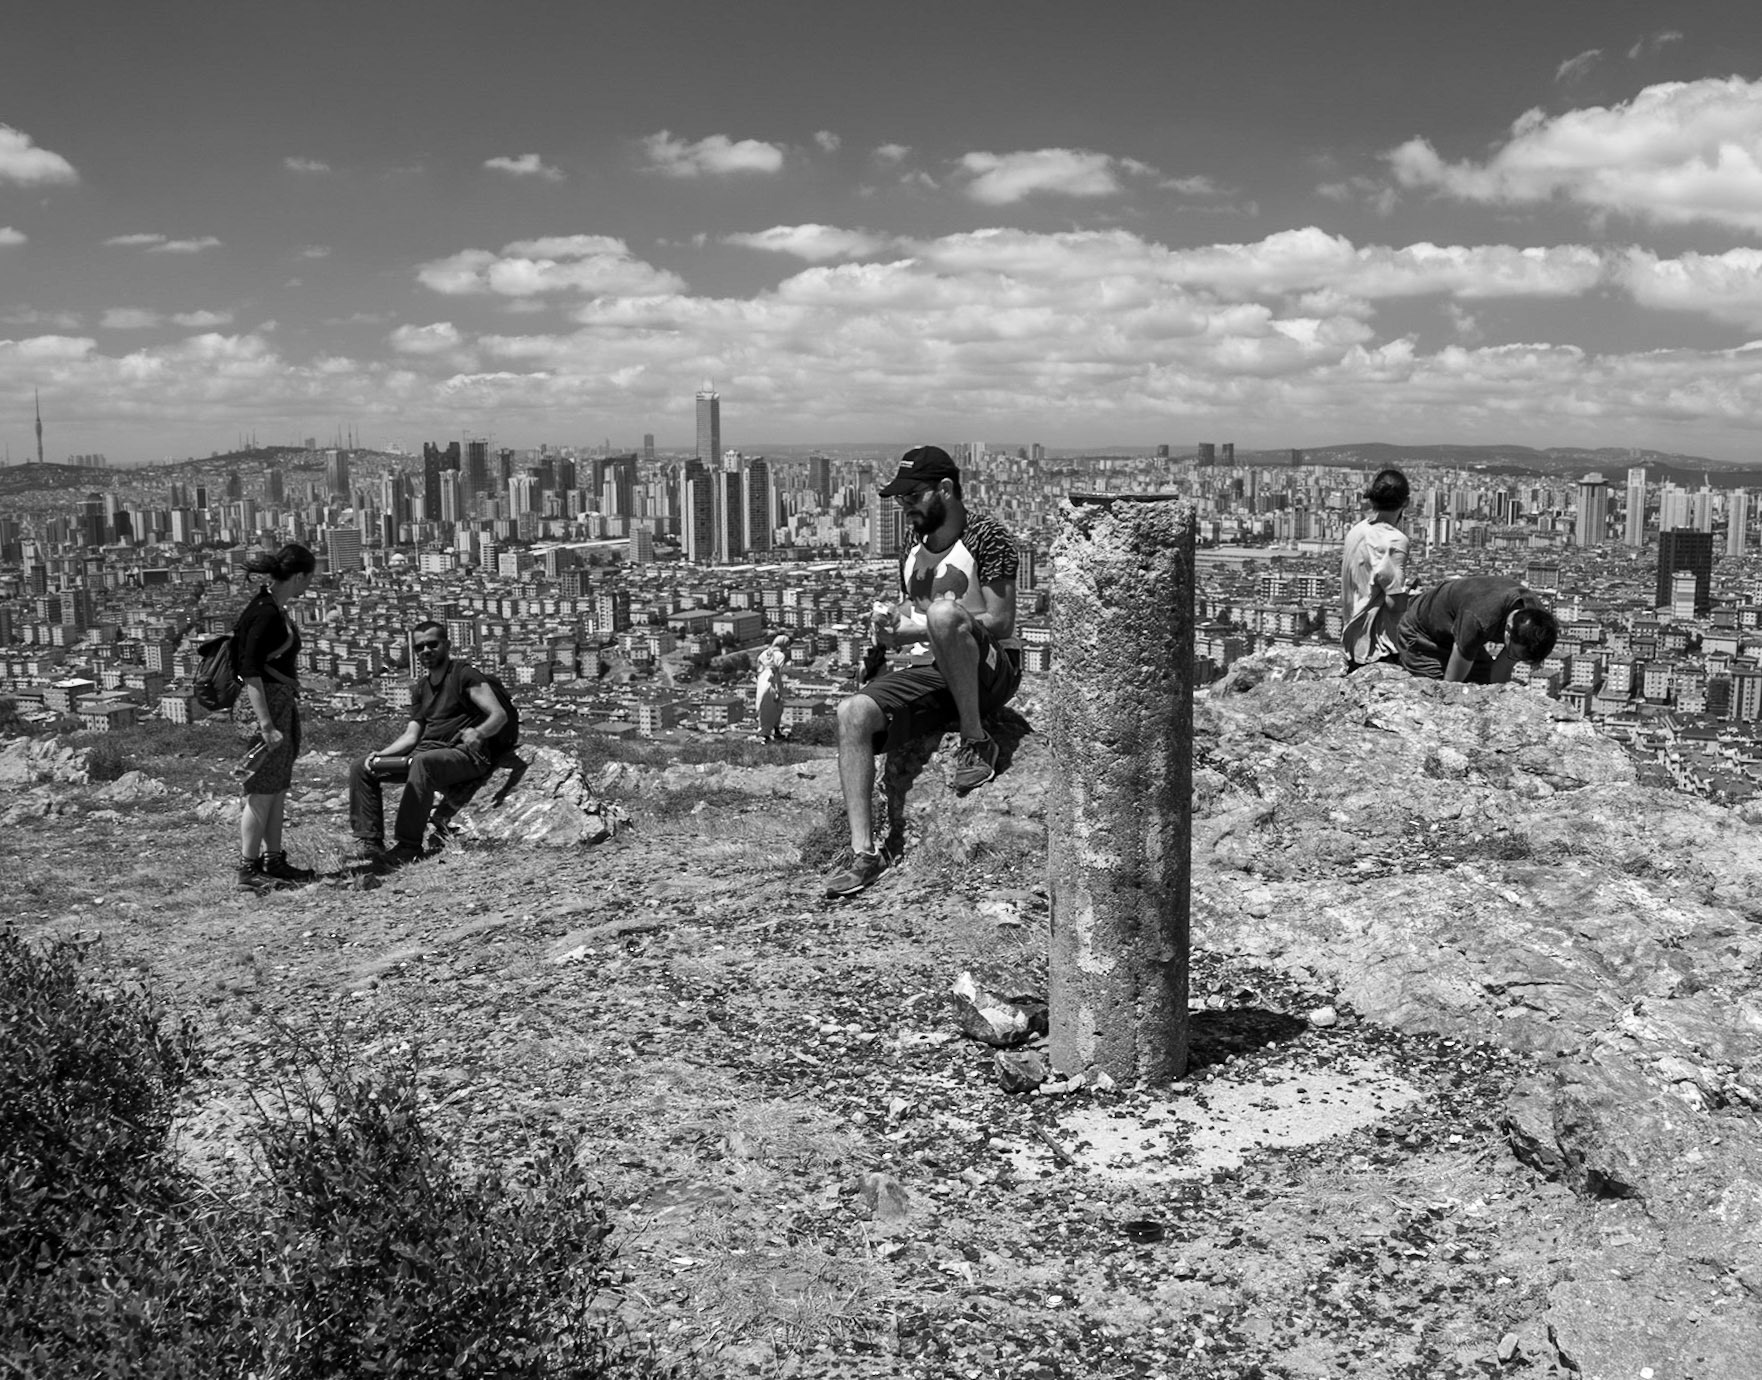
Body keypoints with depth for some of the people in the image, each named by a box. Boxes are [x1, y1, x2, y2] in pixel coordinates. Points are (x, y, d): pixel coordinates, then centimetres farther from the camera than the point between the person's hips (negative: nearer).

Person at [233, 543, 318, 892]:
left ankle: (273, 860, 21)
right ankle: (248, 869, 4)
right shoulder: (264, 614, -18)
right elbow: (250, 672, -22)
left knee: (278, 789, 14)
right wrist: (266, 724, -24)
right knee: (261, 792, -3)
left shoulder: (274, 609, 11)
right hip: (264, 705, -10)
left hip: (281, 704, 10)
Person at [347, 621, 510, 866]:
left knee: (422, 762, -39)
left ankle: (409, 846, -36)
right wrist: (380, 754, -2)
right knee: (361, 769, 0)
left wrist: (479, 733, -35)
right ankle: (368, 840, -10)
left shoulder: (464, 675, -2)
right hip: (426, 752, 8)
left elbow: (499, 715, -13)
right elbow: (411, 735, 16)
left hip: (464, 754, -8)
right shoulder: (421, 688, 20)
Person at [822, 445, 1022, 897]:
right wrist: (891, 630, -4)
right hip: (936, 674, 6)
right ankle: (864, 851, -22)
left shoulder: (986, 535, -4)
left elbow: (1000, 623, -13)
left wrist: (917, 627, -17)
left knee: (943, 614, -37)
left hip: (994, 670, -6)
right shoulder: (913, 554, 18)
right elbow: (906, 623, 21)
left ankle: (976, 741, -22)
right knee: (853, 714, -20)